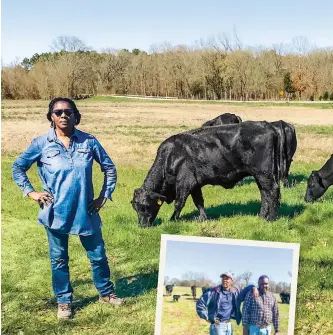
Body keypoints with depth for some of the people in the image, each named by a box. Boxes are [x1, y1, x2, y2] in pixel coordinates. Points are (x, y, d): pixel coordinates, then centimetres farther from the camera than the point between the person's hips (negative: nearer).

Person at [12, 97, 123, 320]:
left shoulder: (88, 141, -4)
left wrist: (105, 195, 2)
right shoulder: (42, 143, -6)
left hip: (86, 211, 1)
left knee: (98, 255, 13)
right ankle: (64, 301, 29)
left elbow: (109, 168, 7)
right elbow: (18, 167, 4)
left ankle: (106, 292, 34)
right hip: (56, 213, -1)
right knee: (59, 259, 12)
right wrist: (30, 192, -4)